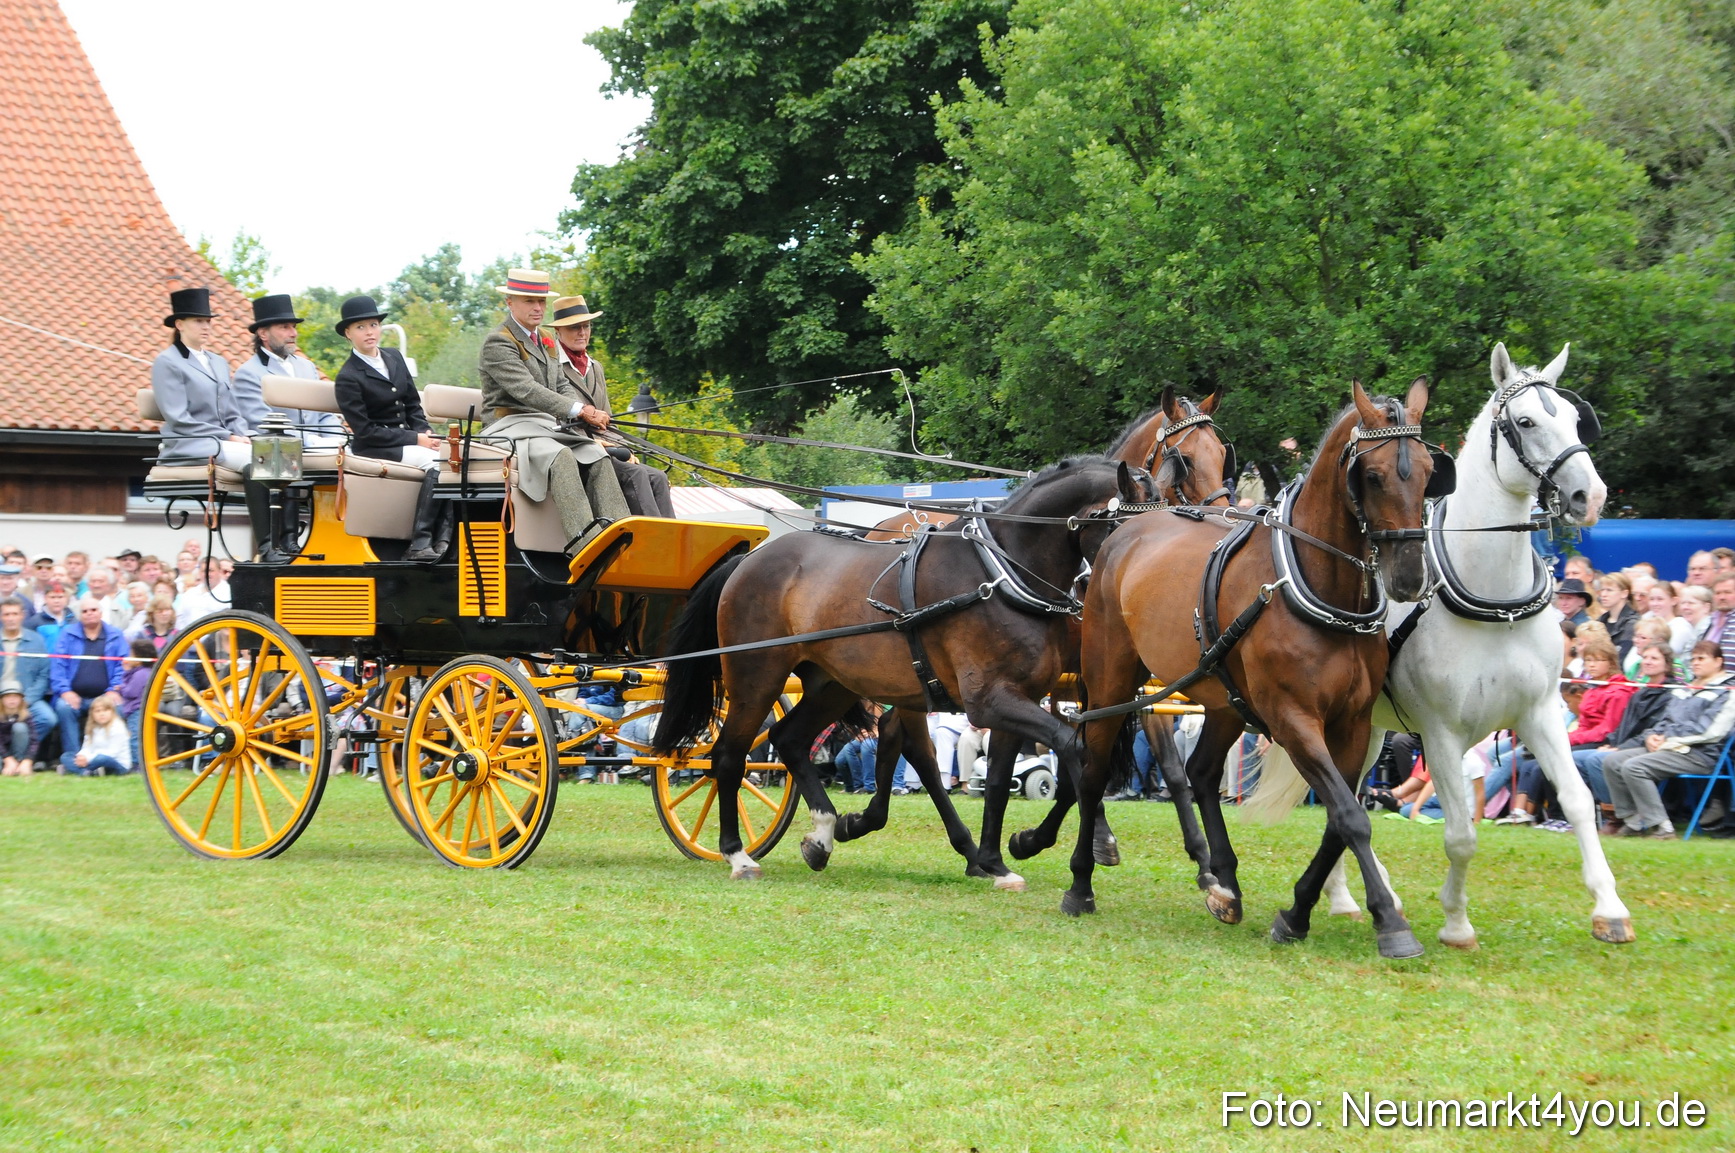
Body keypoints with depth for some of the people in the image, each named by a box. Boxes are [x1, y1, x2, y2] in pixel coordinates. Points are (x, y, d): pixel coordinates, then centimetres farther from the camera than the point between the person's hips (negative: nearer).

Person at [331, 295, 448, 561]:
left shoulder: (394, 358, 14)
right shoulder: (349, 377, -8)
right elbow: (364, 430, -12)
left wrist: (426, 435, -3)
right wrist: (415, 439, -15)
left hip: (408, 439, 7)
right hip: (375, 448, -6)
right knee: (436, 463, -32)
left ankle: (444, 540, -30)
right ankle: (419, 544, -34)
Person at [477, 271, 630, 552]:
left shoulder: (545, 342, 21)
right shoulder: (498, 343, -8)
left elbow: (562, 387, 20)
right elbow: (525, 389, -21)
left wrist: (586, 412, -4)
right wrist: (575, 410, -30)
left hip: (548, 425, 8)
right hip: (512, 427, -8)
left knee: (596, 455, -17)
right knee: (560, 456, -35)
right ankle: (585, 541, -47)